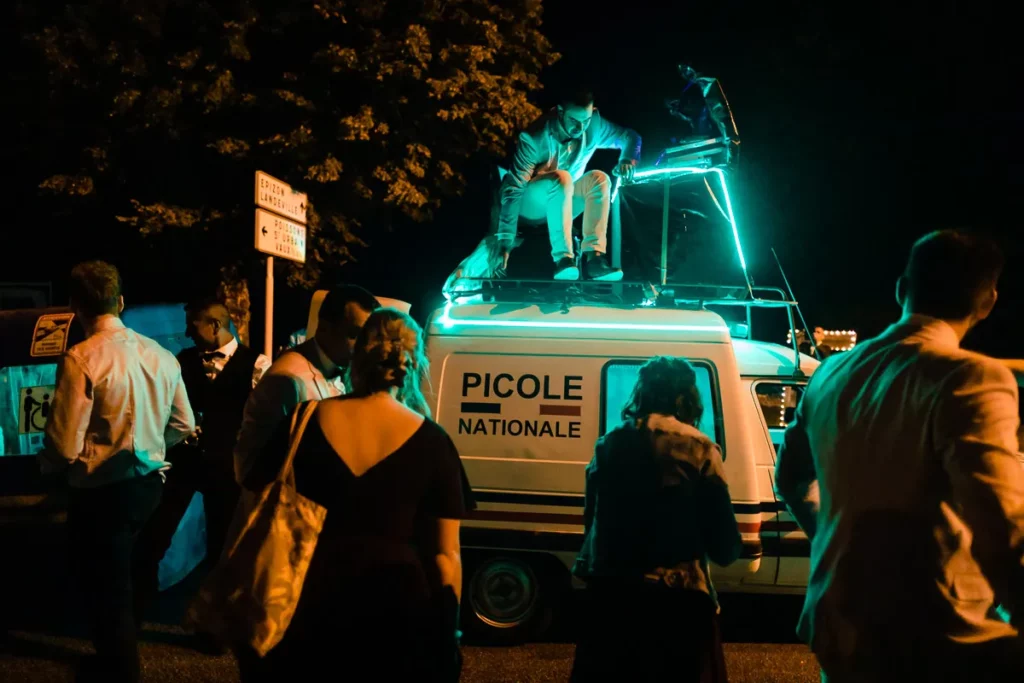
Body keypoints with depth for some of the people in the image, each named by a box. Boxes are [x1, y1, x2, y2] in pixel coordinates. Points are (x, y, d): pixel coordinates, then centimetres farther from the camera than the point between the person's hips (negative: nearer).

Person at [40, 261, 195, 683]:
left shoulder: (81, 359, -20)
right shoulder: (160, 355, 0)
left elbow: (66, 448, -21)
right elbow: (183, 426, 9)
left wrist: (45, 463, 1)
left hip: (101, 492, -7)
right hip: (147, 482, 7)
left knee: (105, 589, 11)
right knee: (117, 579, 27)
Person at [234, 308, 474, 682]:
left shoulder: (307, 423, -4)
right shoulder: (431, 442, -7)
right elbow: (446, 555, -5)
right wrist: (447, 630, 7)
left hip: (309, 597, 1)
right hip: (397, 603, -1)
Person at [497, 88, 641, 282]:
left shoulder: (594, 126, -14)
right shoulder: (535, 137, -29)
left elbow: (630, 137, 1)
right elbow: (514, 188, -33)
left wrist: (628, 160, -24)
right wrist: (505, 242, -39)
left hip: (564, 200, 5)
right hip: (532, 205, -5)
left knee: (599, 179, -25)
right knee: (561, 178, -35)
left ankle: (594, 258, -32)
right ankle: (563, 259, -40)